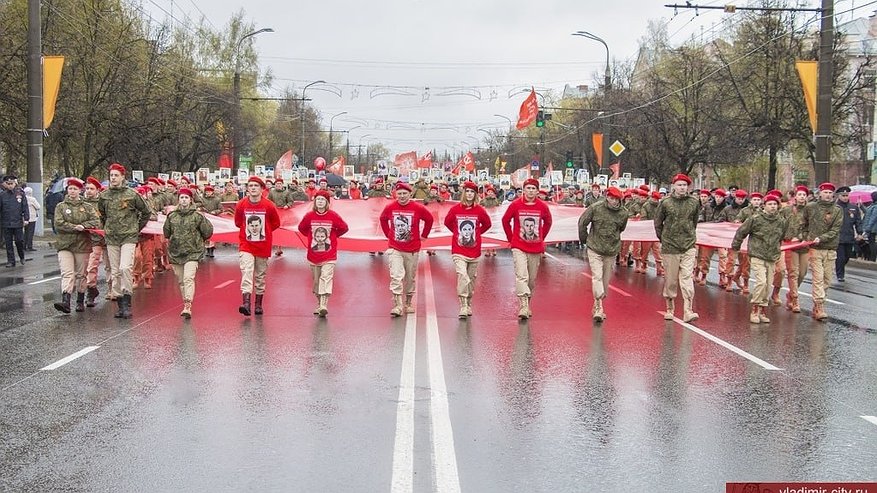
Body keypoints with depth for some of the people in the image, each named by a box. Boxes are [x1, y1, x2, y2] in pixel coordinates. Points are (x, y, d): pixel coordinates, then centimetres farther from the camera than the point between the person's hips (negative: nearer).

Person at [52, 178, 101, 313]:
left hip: (83, 245, 1)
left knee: (81, 274, 8)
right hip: (65, 245, -1)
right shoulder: (60, 206, 6)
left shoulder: (88, 207, 8)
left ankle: (80, 301, 18)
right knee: (67, 273, -14)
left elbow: (96, 222, -3)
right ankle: (65, 301, -25)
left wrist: (82, 226, -16)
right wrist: (75, 227, -16)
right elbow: (58, 224, -6)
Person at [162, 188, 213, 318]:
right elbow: (166, 233, 19)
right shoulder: (172, 216, 6)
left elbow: (208, 232, 2)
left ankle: (188, 307, -22)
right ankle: (186, 305, 24)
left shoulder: (197, 216, -5)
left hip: (192, 253, -5)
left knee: (188, 278, -17)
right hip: (175, 253, 5)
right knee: (180, 281, 11)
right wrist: (173, 241, 16)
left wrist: (197, 241, 12)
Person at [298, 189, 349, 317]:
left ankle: (324, 305, -20)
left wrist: (332, 236, 7)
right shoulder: (309, 215, -1)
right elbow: (302, 228, 16)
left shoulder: (333, 215, -5)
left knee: (326, 278, -13)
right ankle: (319, 304, 23)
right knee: (316, 280, 10)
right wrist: (312, 237, 12)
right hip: (313, 254, 3)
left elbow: (344, 228, 7)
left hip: (329, 255, -3)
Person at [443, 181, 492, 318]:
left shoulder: (480, 210, -2)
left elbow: (487, 224, 15)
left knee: (471, 278, 11)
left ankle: (469, 305, 29)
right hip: (459, 251, -2)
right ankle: (463, 308, -17)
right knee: (462, 276, -17)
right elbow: (447, 222, 15)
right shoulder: (455, 209, -4)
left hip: (474, 251, 2)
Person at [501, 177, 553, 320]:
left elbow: (548, 223, 19)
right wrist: (511, 238, 9)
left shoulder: (542, 207, 1)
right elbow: (505, 221, 10)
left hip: (536, 248, 3)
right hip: (519, 248, -3)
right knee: (521, 276, -15)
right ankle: (524, 307, -20)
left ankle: (526, 304, 25)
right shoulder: (515, 205, -5)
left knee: (532, 279, 9)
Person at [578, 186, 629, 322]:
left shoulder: (623, 214, -3)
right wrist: (584, 239, 10)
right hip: (594, 249, -3)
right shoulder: (595, 208, -10)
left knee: (605, 280, 9)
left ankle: (597, 308, 22)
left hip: (611, 251, 3)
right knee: (597, 276, -13)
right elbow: (582, 222, 2)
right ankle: (598, 308, -16)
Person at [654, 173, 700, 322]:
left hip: (689, 247, 1)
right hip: (670, 247, -1)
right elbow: (658, 223, 7)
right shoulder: (665, 202, -3)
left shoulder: (694, 203, 2)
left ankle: (688, 311, -10)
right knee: (670, 280, 7)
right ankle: (670, 309, 23)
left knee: (687, 277, -7)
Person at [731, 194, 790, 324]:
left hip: (772, 258, 5)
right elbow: (741, 232, 1)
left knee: (768, 285, 7)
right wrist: (735, 246, 10)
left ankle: (762, 311, 18)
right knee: (761, 281, -18)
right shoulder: (755, 219, -9)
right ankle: (755, 309, -6)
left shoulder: (783, 221, 3)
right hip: (757, 256, -5)